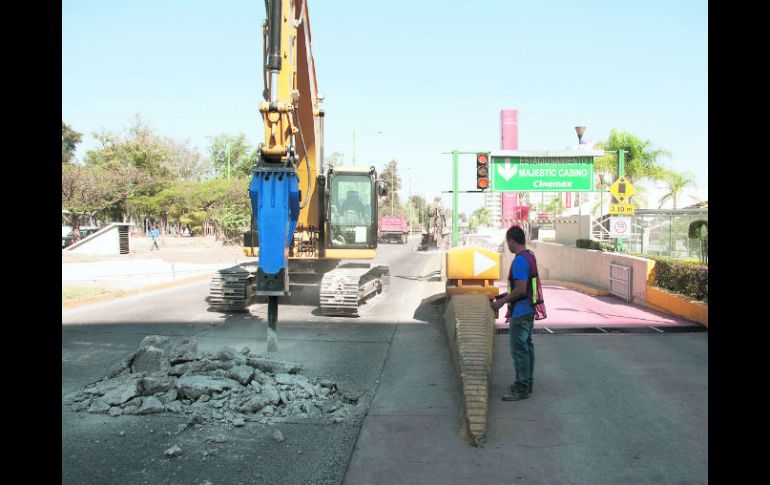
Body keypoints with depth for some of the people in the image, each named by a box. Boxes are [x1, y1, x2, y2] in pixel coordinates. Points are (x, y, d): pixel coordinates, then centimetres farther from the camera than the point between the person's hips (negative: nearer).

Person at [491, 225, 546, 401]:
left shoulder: (519, 260, -21)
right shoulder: (530, 256, 10)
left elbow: (521, 289, -25)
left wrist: (501, 302, -14)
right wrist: (506, 295, 20)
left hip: (520, 313, -10)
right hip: (529, 310, 10)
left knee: (519, 350, -3)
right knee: (527, 346, 17)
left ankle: (521, 389, 3)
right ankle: (526, 383, 26)